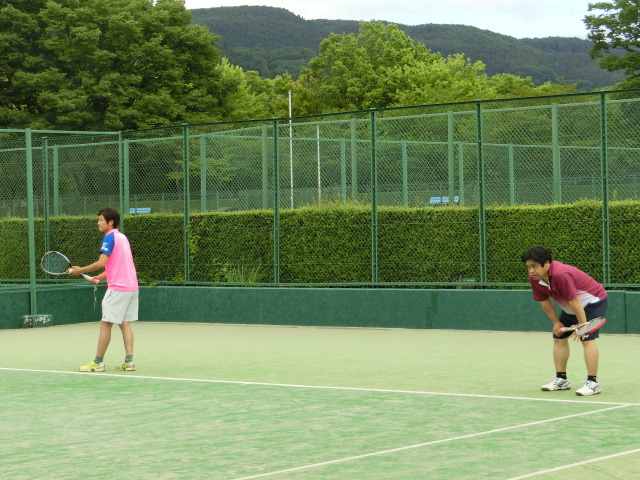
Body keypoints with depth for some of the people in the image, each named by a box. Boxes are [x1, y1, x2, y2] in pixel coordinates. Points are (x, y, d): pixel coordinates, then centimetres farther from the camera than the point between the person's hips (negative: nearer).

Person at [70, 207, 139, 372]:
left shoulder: (109, 237, -10)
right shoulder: (122, 237, 16)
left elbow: (101, 263, -18)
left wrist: (80, 270, -9)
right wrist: (101, 276, 20)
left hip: (117, 288, -8)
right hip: (131, 286, 8)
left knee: (105, 324, -2)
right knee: (125, 324, 9)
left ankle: (98, 362, 2)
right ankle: (129, 361, 3)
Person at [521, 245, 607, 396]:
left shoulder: (561, 275, -37)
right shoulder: (534, 279, -11)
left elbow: (574, 301, -33)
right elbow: (544, 301, 3)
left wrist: (582, 324, -26)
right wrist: (556, 322, 1)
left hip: (593, 301, -9)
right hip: (570, 309, 9)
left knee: (587, 339, -20)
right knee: (559, 337, 9)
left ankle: (592, 383, -20)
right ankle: (561, 379, 19)